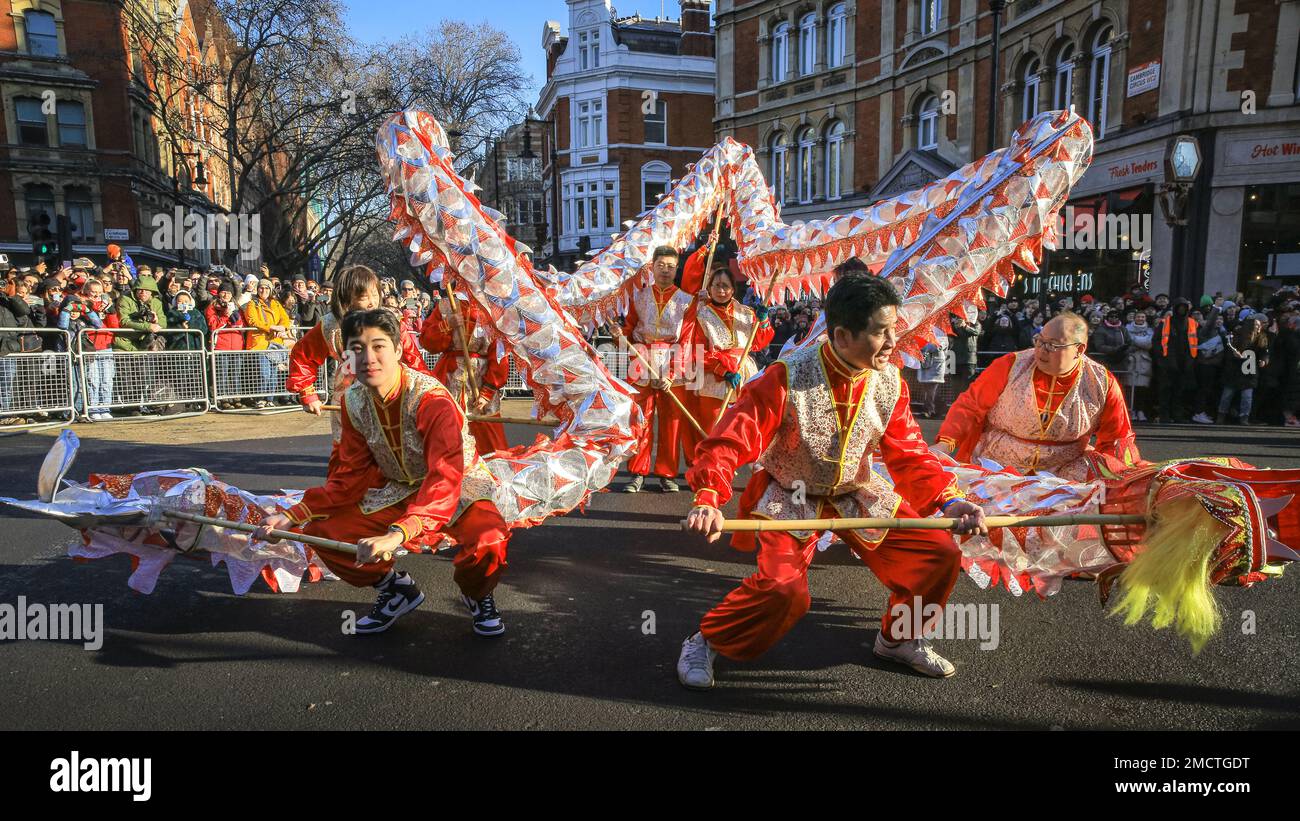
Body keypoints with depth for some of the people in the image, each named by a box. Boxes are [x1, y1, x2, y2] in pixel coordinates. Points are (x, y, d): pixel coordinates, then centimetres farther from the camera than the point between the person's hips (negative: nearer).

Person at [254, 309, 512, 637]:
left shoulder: (432, 399, -29)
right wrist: (293, 515, -15)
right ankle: (397, 588, 13)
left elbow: (445, 479, -40)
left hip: (459, 487, -5)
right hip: (396, 489, 6)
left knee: (487, 542, -36)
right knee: (322, 530, -12)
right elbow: (352, 475, -2)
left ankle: (477, 595, 3)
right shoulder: (353, 401, -9)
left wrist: (396, 535, -54)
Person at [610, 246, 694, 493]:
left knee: (671, 423, 3)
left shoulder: (686, 300, 3)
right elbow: (629, 328, 13)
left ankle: (667, 474, 14)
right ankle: (637, 473, 11)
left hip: (673, 370, -1)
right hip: (641, 367, 1)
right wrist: (620, 333, -11)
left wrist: (674, 375, -10)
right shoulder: (638, 296, 9)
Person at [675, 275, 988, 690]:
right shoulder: (787, 377, -25)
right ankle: (705, 642, 4)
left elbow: (909, 453, -1)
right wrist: (708, 499, -41)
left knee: (939, 555, -1)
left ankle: (899, 638, 26)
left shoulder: (890, 383, -8)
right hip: (789, 497, -5)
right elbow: (732, 437, -27)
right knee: (783, 589, -25)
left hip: (857, 493, 6)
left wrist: (948, 500, -16)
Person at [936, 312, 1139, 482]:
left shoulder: (1103, 384, -1)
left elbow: (1117, 440, 7)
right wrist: (945, 445, -18)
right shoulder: (1011, 366, -6)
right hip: (993, 469, -2)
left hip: (1065, 473, 2)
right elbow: (969, 406, -3)